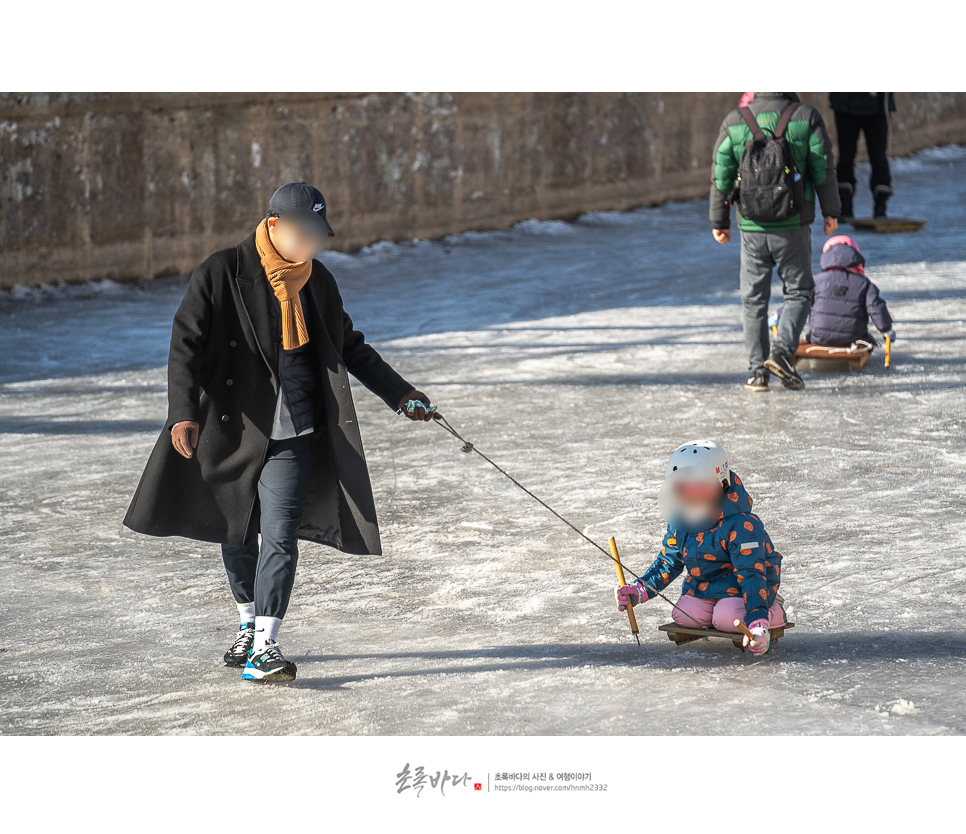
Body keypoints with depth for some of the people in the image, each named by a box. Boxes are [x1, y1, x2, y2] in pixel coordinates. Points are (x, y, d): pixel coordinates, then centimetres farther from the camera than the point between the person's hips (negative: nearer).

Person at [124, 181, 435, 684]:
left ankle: (264, 647, -11)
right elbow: (185, 344, -13)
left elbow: (349, 347, 20)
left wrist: (399, 395, 18)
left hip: (292, 435, 1)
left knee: (279, 538, -11)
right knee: (236, 536, 13)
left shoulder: (317, 282, 6)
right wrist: (183, 411, -26)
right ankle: (249, 625, 35)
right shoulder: (222, 274, -8)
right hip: (231, 431, -1)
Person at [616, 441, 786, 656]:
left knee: (726, 618, -30)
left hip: (739, 582, -7)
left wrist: (757, 620, -43)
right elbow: (669, 561, 9)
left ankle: (773, 612, -1)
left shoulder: (741, 525, -28)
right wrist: (640, 589, -6)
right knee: (683, 616, -17)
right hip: (703, 582, 7)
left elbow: (751, 573, -32)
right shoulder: (680, 520, -4)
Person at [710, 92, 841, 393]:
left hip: (752, 228, 2)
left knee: (754, 299, 10)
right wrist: (831, 212, 10)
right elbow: (824, 169, -3)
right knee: (798, 291, 12)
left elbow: (721, 176, 2)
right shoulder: (807, 117, -6)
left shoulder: (734, 121, -1)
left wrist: (719, 221, 12)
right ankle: (782, 351, -9)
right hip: (793, 225, -1)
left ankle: (758, 371, 7)